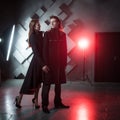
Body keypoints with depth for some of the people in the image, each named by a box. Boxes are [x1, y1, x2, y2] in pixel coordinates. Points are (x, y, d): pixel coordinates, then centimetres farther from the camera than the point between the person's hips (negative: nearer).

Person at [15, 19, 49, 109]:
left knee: (38, 81, 13)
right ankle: (19, 99, 14)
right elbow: (36, 52, -21)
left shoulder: (40, 34, 6)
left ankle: (36, 99, 25)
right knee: (30, 81, 0)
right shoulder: (32, 37, -14)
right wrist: (42, 64, -27)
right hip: (36, 61, -7)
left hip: (41, 61, 7)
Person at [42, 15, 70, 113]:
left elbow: (64, 49, 10)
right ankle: (44, 105, 6)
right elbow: (45, 49, -4)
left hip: (60, 62, 4)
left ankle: (58, 103, 23)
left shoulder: (62, 34, 9)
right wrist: (45, 63, -12)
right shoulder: (47, 34, 0)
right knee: (47, 83, -1)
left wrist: (65, 62, 5)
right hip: (50, 62, -4)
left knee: (58, 83, 11)